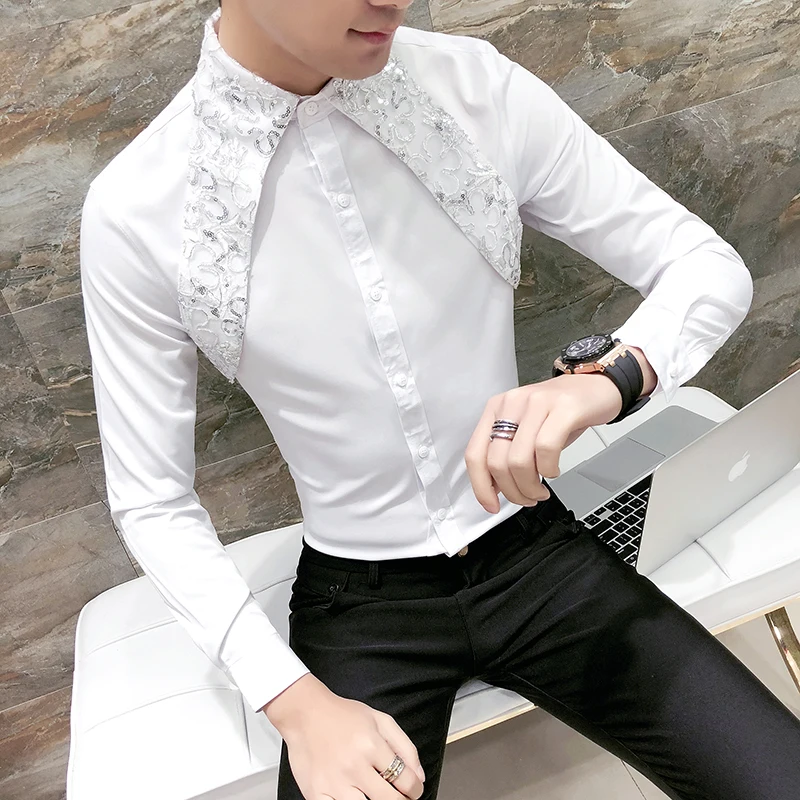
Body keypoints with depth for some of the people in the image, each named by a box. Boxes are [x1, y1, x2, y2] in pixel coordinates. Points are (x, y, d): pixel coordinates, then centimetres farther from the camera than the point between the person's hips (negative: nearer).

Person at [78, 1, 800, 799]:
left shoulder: (476, 88, -11)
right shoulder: (134, 213, -14)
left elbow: (712, 265, -6)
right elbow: (153, 503, -5)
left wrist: (606, 377, -27)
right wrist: (297, 702, -15)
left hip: (535, 553, 1)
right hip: (358, 603, 0)